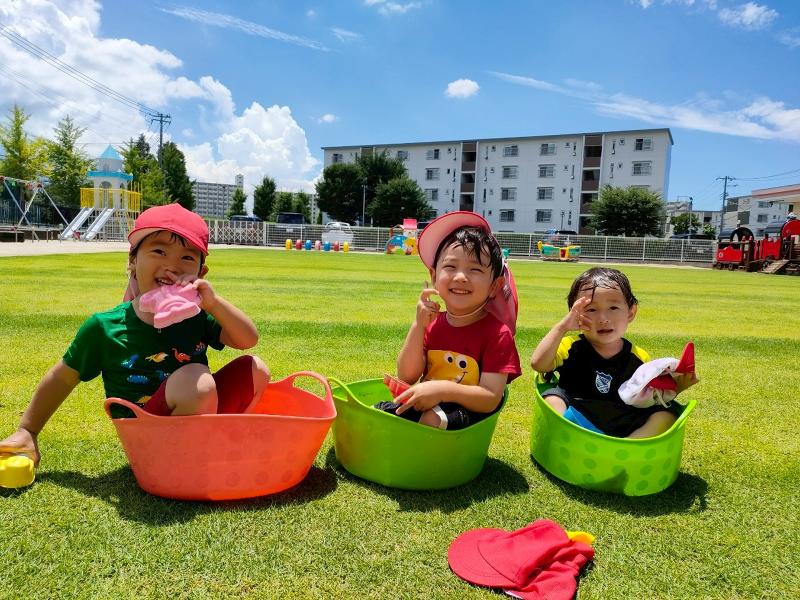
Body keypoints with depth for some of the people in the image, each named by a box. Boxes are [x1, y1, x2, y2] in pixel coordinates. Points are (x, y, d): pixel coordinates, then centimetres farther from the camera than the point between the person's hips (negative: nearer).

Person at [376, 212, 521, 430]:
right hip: (423, 404, 5)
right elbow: (407, 377, -4)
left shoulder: (498, 334, -12)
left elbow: (491, 399, -17)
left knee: (432, 418, -33)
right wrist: (418, 325, -14)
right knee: (381, 410, -18)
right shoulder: (432, 323, 4)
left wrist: (444, 389, -32)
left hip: (468, 414, -4)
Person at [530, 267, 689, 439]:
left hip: (625, 430, 2)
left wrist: (675, 386, -8)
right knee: (553, 396, -23)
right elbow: (538, 363, -18)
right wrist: (562, 327, -21)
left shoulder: (640, 359, 5)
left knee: (669, 411, -17)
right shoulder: (572, 347, -1)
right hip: (575, 420, -1)